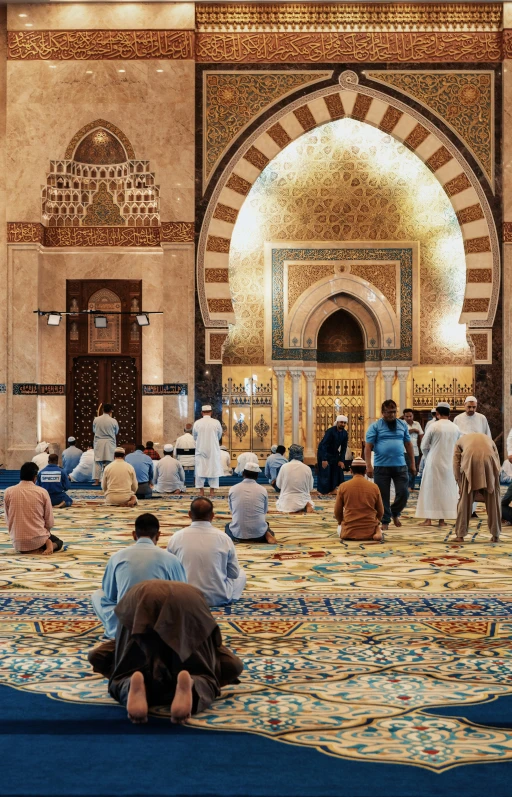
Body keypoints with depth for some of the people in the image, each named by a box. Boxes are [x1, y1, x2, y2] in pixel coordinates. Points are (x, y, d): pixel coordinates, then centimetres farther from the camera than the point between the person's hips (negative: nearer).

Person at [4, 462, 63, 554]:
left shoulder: (8, 492, -3)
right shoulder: (42, 492, -6)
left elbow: (8, 520, 5)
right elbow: (49, 522, -1)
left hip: (18, 542, 2)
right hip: (38, 539, -2)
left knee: (21, 548, 39)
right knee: (58, 542, 31)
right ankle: (49, 545, -5)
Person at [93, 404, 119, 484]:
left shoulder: (96, 420, -4)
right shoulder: (113, 421, -10)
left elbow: (94, 430, 10)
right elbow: (116, 432, 5)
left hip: (98, 443, 1)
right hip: (109, 443, -1)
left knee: (97, 462, 6)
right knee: (108, 462, 4)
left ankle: (97, 481, 4)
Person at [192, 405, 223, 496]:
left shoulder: (197, 423, -7)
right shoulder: (216, 423, -9)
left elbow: (194, 437, 5)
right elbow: (219, 435, 6)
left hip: (201, 450, 1)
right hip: (213, 450, -1)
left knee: (200, 469, 8)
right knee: (213, 469, 6)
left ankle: (201, 491, 7)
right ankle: (212, 491, 5)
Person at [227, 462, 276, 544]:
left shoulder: (233, 489, -2)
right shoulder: (263, 490, -2)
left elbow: (232, 511, 9)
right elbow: (265, 512, 11)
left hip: (238, 533, 0)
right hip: (258, 533, 0)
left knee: (228, 526, 34)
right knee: (266, 526, 35)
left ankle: (240, 538, 1)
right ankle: (267, 535, -1)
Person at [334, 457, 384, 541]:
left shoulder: (343, 487, -6)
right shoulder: (374, 487, -2)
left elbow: (337, 512, 2)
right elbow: (380, 512, 7)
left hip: (349, 532, 0)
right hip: (369, 532, 0)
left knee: (339, 529, 33)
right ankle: (377, 530, 5)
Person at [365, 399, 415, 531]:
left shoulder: (403, 425, 10)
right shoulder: (375, 426, -1)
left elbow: (408, 444, 14)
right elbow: (368, 447, -5)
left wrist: (412, 463, 12)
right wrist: (368, 466, -13)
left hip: (400, 466, 3)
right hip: (381, 466, -2)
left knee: (403, 493, 1)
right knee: (383, 496, 4)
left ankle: (395, 513, 28)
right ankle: (385, 521, 16)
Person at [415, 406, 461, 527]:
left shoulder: (434, 426, -10)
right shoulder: (456, 428, 0)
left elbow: (424, 446, -2)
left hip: (434, 462, -3)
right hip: (450, 463, 3)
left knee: (431, 489, 5)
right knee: (446, 490, 10)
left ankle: (428, 519, 3)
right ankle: (442, 519, 10)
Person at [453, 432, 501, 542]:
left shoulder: (461, 440, 32)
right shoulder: (487, 438, 37)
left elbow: (456, 464, 21)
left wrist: (460, 485, 22)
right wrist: (495, 478, 34)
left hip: (470, 461, -1)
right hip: (489, 460, 1)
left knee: (465, 499, 11)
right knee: (492, 500, 14)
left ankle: (460, 534, 13)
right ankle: (495, 535, 16)